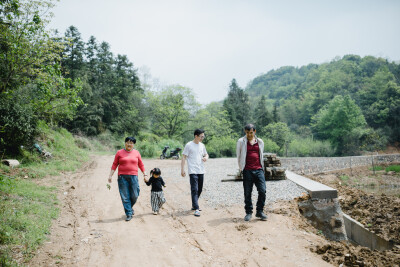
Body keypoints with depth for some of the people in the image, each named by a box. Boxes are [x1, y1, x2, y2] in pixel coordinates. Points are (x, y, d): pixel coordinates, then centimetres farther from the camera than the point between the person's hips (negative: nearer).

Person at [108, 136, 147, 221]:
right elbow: (114, 165, 6)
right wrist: (110, 175, 1)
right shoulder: (119, 153, 5)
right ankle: (129, 214, 7)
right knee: (125, 197, -1)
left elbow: (141, 164, 16)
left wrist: (144, 173, 11)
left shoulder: (136, 153, 9)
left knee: (134, 196, 0)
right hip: (122, 177, -1)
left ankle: (129, 207, 30)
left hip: (133, 177, 1)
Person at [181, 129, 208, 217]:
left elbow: (206, 154, 26)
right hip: (193, 171, -7)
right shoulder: (189, 145, -6)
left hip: (201, 171, 7)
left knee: (199, 190, 13)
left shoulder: (202, 145, 13)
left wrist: (206, 157, 1)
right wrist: (182, 170, -11)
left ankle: (194, 205, 29)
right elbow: (183, 157, -6)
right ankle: (196, 209, -15)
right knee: (194, 190, -12)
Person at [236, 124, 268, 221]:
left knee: (262, 191, -5)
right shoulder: (241, 142, 3)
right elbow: (239, 156, 10)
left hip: (258, 170, 2)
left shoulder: (260, 142, 12)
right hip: (247, 171, -2)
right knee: (247, 193, 3)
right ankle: (248, 212, 14)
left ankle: (260, 212, 9)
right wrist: (241, 168, 12)